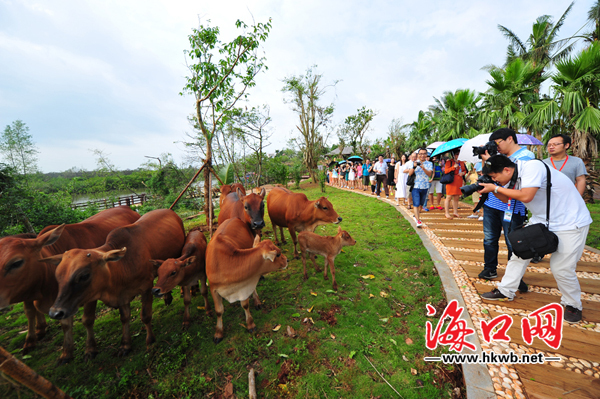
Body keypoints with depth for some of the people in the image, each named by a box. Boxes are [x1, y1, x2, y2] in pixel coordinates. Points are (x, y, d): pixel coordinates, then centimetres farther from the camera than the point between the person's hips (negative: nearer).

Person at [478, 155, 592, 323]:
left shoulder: (532, 167, -26)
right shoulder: (514, 176, -1)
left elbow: (526, 196, -34)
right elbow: (507, 198, 9)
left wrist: (495, 188, -26)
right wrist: (491, 189, -8)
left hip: (570, 222, -8)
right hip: (542, 220, 8)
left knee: (561, 268, -5)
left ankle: (573, 305, 23)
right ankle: (505, 291, 17)